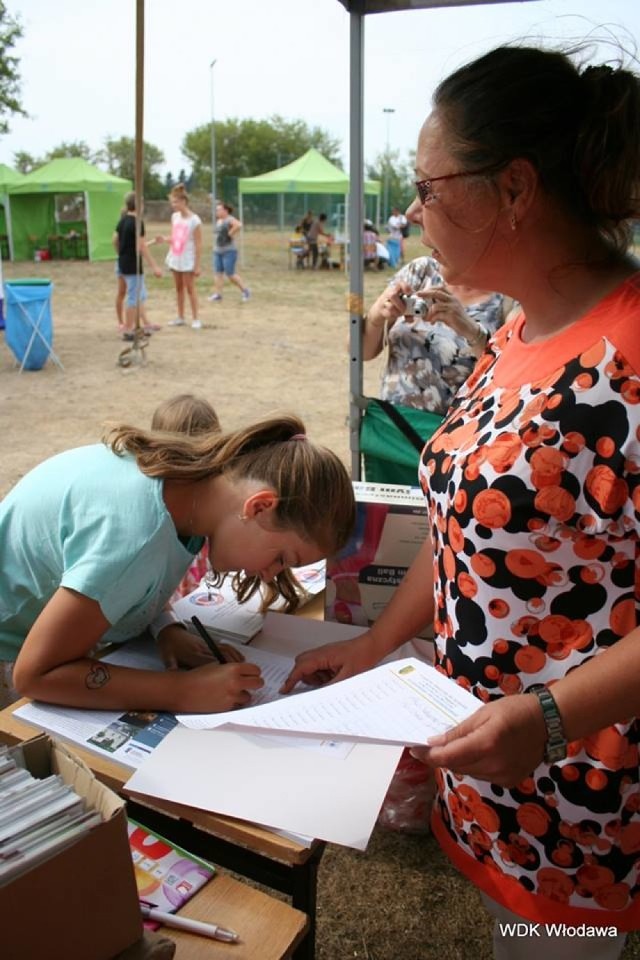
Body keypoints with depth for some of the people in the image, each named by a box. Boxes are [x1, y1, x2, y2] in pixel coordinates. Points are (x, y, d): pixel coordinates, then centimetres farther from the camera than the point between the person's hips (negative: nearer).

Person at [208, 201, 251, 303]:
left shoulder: (230, 220, -14)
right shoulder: (218, 221, 13)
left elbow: (239, 225, -34)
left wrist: (231, 234, -22)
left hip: (229, 251, -9)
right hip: (218, 251, 9)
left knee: (230, 274, -6)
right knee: (218, 272, 4)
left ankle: (245, 291, 7)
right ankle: (218, 294, 7)